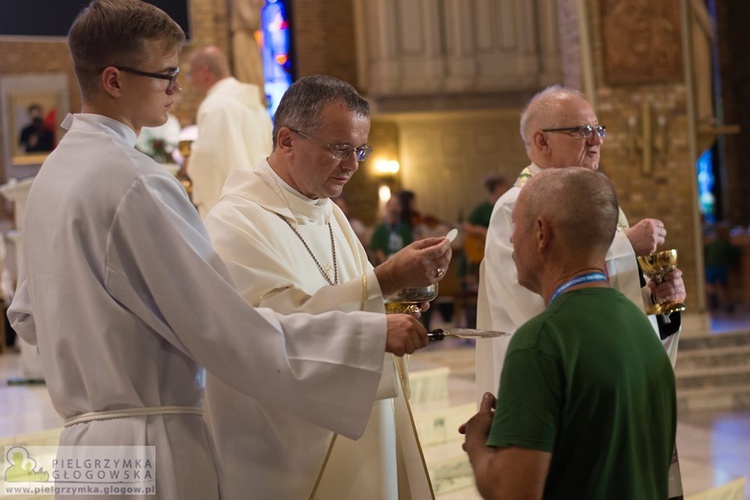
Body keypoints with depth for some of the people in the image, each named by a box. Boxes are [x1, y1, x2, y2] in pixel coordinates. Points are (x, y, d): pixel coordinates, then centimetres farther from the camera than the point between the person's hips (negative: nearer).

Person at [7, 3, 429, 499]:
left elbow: (28, 314, 20)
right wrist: (374, 333, -15)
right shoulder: (135, 182, -18)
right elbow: (229, 329, -19)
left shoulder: (53, 173, 10)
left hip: (82, 436, 9)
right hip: (151, 444, -9)